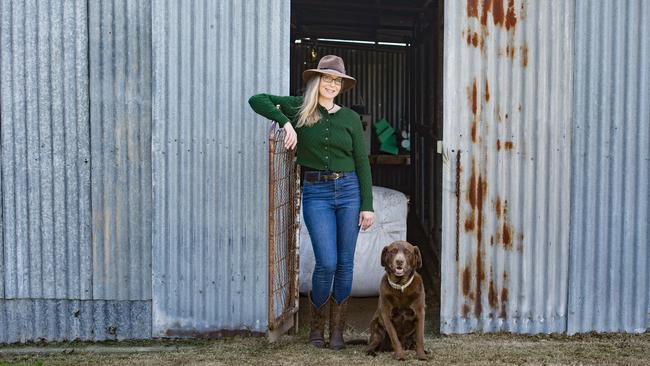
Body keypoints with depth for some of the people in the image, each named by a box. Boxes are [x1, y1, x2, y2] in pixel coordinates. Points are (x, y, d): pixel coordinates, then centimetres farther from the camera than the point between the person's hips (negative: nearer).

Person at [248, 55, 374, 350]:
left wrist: (367, 205, -1)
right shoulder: (299, 108, 3)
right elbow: (256, 100, 0)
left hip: (349, 191, 2)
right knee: (326, 263, -9)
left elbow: (362, 163, 5)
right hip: (316, 193, -2)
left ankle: (337, 330, 17)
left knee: (345, 263, 4)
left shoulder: (350, 118, 6)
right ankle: (316, 325, 13)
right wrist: (285, 122, -14)